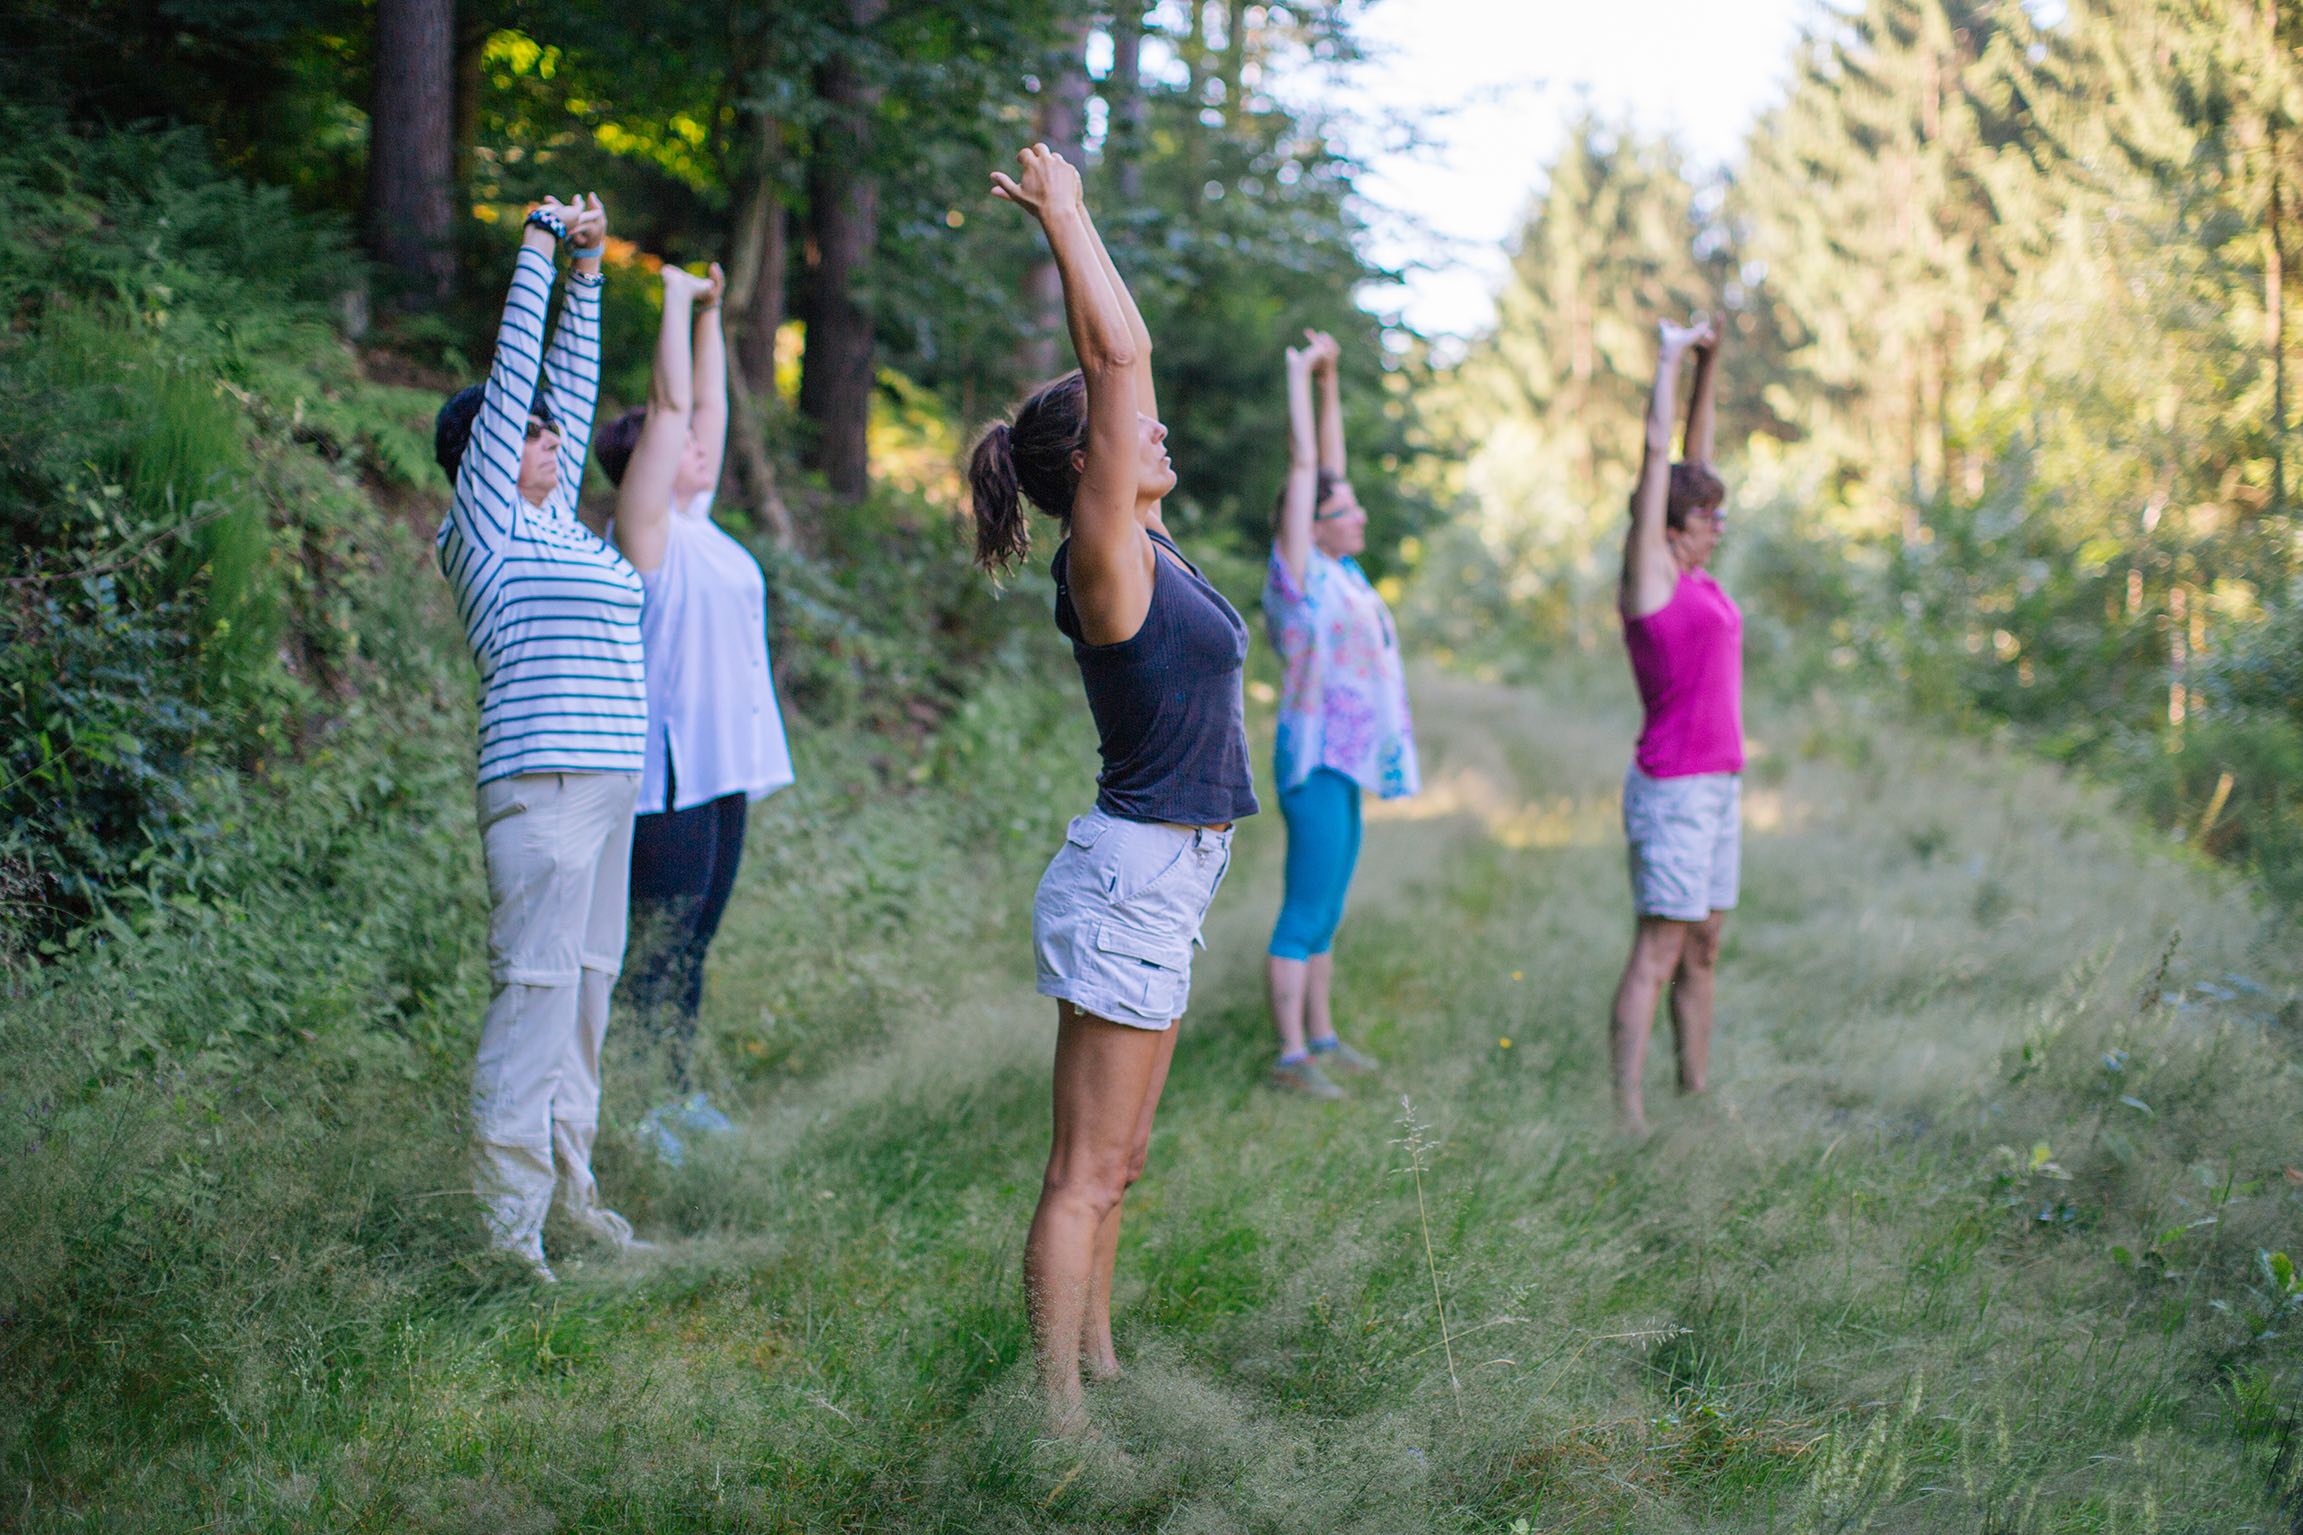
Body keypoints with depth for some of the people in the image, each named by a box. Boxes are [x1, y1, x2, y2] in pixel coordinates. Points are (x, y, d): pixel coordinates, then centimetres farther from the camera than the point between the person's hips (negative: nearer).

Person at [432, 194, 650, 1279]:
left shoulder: (554, 517, 17)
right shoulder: (485, 522, -3)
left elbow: (569, 383, 22)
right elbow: (515, 373, -4)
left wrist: (588, 268, 20)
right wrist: (541, 251, 1)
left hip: (607, 781, 9)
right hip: (543, 782, -9)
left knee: (588, 982, 11)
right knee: (535, 986, -9)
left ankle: (567, 1183, 18)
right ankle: (506, 1211, -7)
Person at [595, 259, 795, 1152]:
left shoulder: (695, 523, 14)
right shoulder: (646, 529, -8)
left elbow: (707, 404, 19)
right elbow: (671, 404, -13)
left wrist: (711, 312, 17)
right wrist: (678, 302, -7)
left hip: (722, 764, 9)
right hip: (670, 770, -9)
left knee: (691, 941, 13)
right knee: (659, 944, -5)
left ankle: (678, 1098, 20)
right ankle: (647, 1109, 0)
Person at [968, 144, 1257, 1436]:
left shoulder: (1142, 544, 9)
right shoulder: (1106, 555, -15)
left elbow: (1115, 364, 15)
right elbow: (1121, 359, -17)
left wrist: (1074, 225, 15)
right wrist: (1067, 222, -10)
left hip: (1160, 883, 9)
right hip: (1134, 883, -9)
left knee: (1116, 1164, 16)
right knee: (1089, 1171, -4)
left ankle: (1097, 1366, 26)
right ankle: (1059, 1418, 1)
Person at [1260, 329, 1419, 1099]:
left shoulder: (1340, 571, 11)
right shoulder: (1301, 573, -10)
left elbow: (1329, 464, 16)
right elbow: (1303, 465, -11)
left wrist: (1329, 381, 14)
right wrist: (1302, 375, -6)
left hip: (1346, 763, 9)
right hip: (1316, 758, -9)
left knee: (1326, 912, 14)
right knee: (1305, 913, -7)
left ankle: (1321, 1038, 22)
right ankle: (1292, 1056, -4)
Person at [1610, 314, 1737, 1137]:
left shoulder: (1692, 576, 13)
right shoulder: (1648, 573, -8)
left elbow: (1693, 455, 18)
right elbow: (1656, 453, -7)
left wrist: (1709, 368, 15)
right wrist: (1670, 358, 0)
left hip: (1716, 785, 9)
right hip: (1672, 785, -9)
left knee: (1703, 950, 11)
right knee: (1658, 951, -9)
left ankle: (1694, 1095, 17)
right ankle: (1626, 1114, -8)